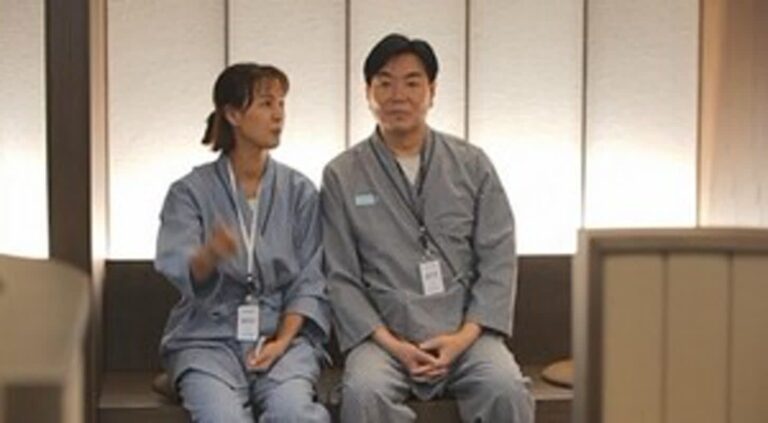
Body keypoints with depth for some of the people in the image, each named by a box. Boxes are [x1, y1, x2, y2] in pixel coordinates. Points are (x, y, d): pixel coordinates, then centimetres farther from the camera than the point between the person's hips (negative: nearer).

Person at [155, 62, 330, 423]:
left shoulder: (299, 191, 8)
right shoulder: (190, 191, 3)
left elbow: (310, 280, 6)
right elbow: (177, 269, -11)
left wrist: (283, 340, -10)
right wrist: (210, 255, -34)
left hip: (281, 332, 1)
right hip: (208, 336, -1)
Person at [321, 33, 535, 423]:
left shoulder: (471, 164, 9)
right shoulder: (342, 176, 6)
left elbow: (498, 260, 5)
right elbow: (340, 277, 3)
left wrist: (465, 335, -8)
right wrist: (390, 343, -10)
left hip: (465, 334, 1)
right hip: (385, 335, -1)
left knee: (506, 390, -29)